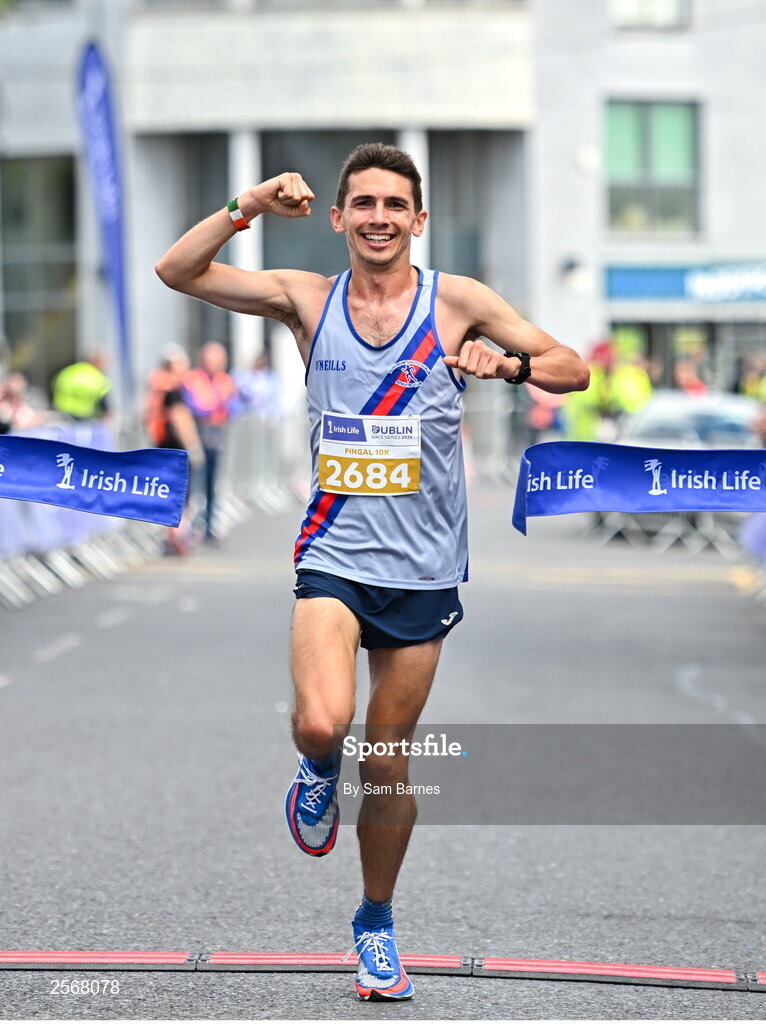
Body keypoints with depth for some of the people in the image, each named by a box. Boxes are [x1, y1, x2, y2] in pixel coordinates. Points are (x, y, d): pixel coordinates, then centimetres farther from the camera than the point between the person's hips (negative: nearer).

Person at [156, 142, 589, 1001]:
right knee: (322, 724, -25)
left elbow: (572, 370, -2)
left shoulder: (456, 301, -2)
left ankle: (376, 923, 30)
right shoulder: (306, 298, 2)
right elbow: (176, 271, 1)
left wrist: (508, 364, -21)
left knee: (389, 765, 8)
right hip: (334, 554, 0)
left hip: (422, 567, 0)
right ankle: (318, 772, 13)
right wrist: (246, 209, -11)